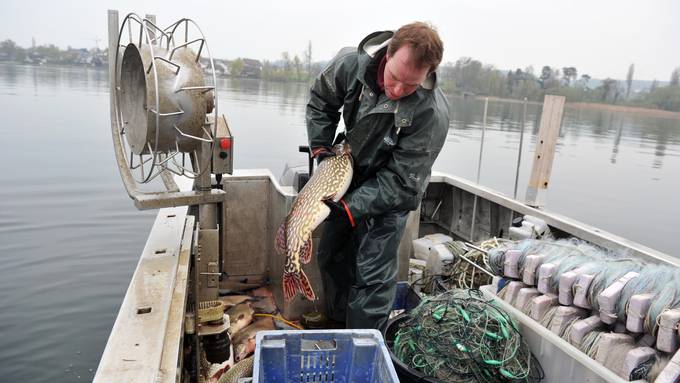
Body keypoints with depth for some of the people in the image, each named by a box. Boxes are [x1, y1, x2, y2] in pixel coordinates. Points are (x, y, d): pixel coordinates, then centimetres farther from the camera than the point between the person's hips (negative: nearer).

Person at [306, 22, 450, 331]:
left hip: (389, 194, -5)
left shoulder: (432, 113, -32)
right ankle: (338, 323, 39)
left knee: (372, 275, -8)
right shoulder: (351, 63, -22)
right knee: (330, 256, 16)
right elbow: (320, 102, -1)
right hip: (347, 178, 5)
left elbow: (400, 180, -26)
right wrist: (321, 149, -9)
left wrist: (351, 208, -30)